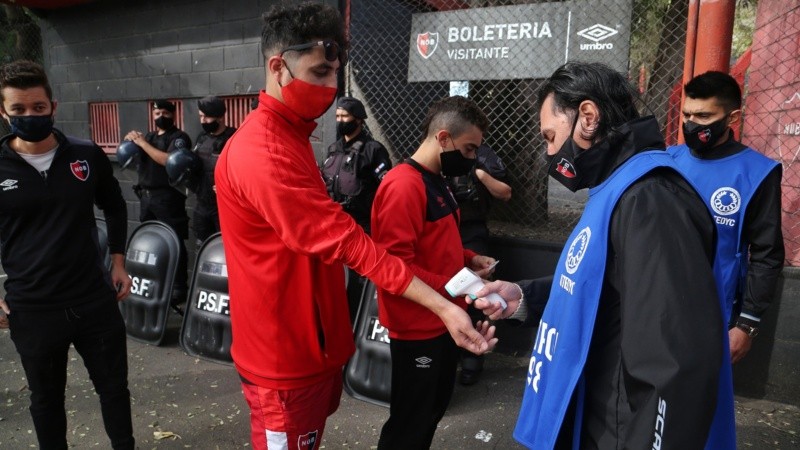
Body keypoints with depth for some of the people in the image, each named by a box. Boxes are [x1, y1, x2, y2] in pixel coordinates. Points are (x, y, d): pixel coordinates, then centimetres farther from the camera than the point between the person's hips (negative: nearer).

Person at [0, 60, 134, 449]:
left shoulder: (87, 156, -3)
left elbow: (115, 208, 12)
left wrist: (118, 261, 8)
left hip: (95, 299, 1)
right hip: (32, 310, -1)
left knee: (114, 386, 15)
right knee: (46, 398, 17)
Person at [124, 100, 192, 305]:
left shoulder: (179, 137, -3)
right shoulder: (149, 136, 18)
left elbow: (169, 161, -20)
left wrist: (143, 143, -15)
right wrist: (130, 140, -1)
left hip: (168, 198, -7)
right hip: (146, 196, 7)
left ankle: (179, 288, -2)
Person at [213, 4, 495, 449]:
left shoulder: (290, 136, 9)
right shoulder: (265, 154, -25)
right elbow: (345, 240, -27)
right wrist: (443, 306, -26)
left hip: (312, 342, 9)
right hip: (286, 353, -9)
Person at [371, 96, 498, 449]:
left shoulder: (436, 182, 10)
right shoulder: (403, 186, -22)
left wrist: (468, 259, 4)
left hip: (440, 321, 10)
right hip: (417, 328, -10)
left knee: (435, 404, 24)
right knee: (410, 420, 6)